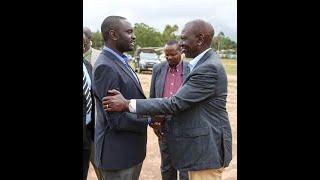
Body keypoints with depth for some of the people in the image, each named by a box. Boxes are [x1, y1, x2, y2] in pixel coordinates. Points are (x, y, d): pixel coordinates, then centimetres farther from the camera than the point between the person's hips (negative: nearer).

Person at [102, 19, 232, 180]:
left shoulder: (209, 68, -23)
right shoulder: (204, 63, 9)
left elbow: (175, 103, -26)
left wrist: (127, 104, -24)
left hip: (207, 148, -9)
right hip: (199, 143, 9)